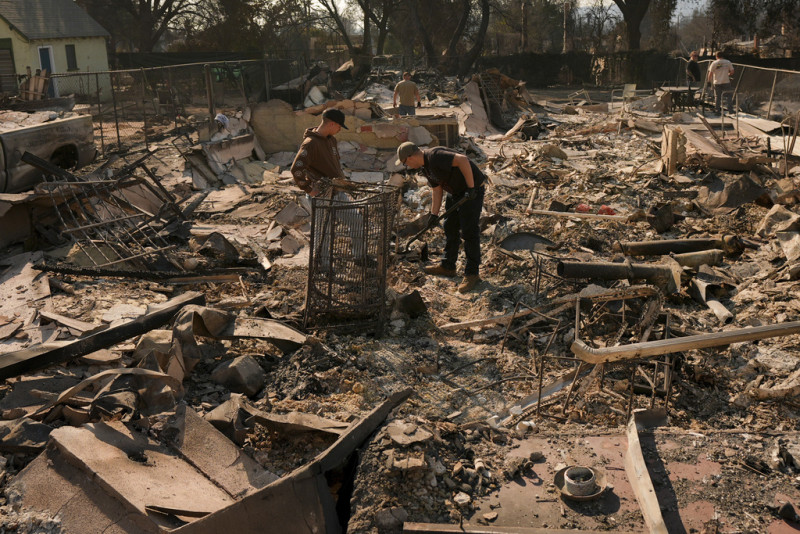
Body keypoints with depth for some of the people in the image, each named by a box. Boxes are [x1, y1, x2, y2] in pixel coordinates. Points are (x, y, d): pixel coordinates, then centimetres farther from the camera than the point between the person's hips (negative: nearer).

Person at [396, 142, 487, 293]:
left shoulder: (435, 156, -26)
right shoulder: (425, 167, 6)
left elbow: (462, 160, -33)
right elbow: (437, 190, 11)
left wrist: (471, 188, -30)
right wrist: (434, 214, 6)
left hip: (473, 189, -10)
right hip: (456, 192, 10)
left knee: (469, 231, -8)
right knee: (450, 228, 14)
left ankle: (472, 273, -1)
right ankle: (448, 266, 26)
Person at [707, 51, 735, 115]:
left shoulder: (714, 63, -2)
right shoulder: (728, 62, 3)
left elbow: (710, 73, -5)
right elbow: (732, 72, 4)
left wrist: (709, 79, 12)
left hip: (717, 82, 0)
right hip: (726, 82, 0)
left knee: (717, 97, 6)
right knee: (729, 96, 7)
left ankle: (717, 110, 6)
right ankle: (730, 110, 4)